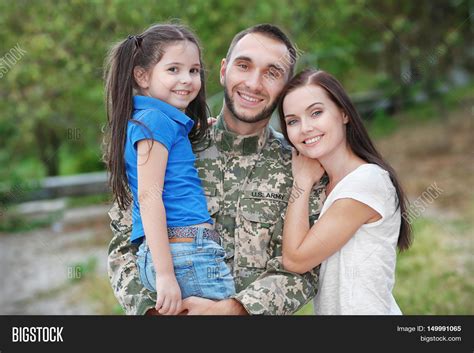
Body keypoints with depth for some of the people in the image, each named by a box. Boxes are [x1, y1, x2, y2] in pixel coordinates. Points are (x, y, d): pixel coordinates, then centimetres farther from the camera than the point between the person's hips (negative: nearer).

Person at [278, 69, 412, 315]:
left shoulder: (367, 180, -20)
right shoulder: (324, 182, 7)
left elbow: (295, 259, -19)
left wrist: (302, 181, -10)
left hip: (366, 309, -8)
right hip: (331, 310, 8)